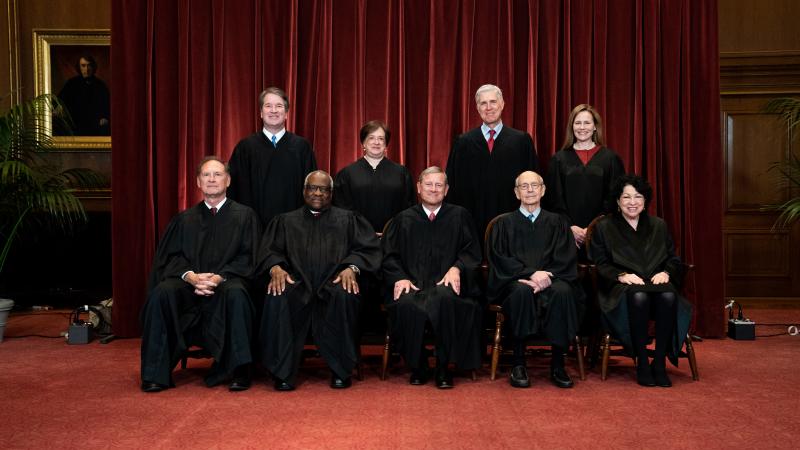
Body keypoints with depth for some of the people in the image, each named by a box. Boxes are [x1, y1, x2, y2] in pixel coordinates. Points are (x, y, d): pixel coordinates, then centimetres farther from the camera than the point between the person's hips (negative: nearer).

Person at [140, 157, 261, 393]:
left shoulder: (244, 215, 11)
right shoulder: (184, 219, 19)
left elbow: (247, 258, 2)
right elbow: (172, 256, 8)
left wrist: (219, 277, -15)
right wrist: (191, 276, -14)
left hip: (227, 282, -2)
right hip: (189, 284, 3)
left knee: (236, 293, -37)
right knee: (161, 293, -28)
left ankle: (238, 371, -28)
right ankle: (157, 373, -21)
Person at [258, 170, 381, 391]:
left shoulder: (348, 219, 21)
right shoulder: (286, 221, 25)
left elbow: (368, 248, 8)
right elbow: (269, 250, 12)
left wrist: (351, 267, -14)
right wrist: (276, 267, -12)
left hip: (334, 283, -1)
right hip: (297, 284, 1)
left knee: (345, 296, -36)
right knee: (277, 298, -33)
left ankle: (341, 370, -21)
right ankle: (283, 371, -21)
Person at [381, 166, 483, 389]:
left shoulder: (460, 216, 17)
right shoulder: (403, 219, 19)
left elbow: (472, 252, 10)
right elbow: (389, 256, 13)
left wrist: (456, 268, -10)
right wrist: (399, 278, -7)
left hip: (445, 284, -1)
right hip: (412, 284, 1)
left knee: (445, 298, -37)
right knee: (406, 305, -34)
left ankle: (443, 367, -19)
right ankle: (417, 367, -11)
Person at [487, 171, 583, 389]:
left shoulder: (556, 222, 17)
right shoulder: (504, 223, 13)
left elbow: (566, 259, 6)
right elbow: (500, 259, 1)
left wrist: (545, 276, -14)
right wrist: (531, 273, -15)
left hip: (550, 279, 1)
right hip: (515, 282, -1)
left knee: (563, 291, -33)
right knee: (521, 291, -36)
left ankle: (557, 365, -24)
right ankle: (518, 364, -28)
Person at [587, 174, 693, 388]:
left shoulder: (659, 226, 21)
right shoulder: (604, 227, 11)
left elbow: (674, 259, 17)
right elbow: (600, 264, 2)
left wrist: (666, 273, -6)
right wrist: (622, 275, -16)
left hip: (657, 282, 3)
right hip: (621, 288, -3)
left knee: (669, 296, -34)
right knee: (639, 297, -39)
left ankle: (660, 362, -24)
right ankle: (642, 364, -28)